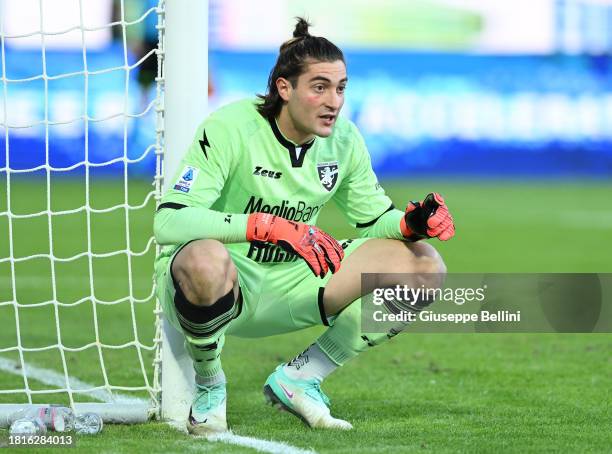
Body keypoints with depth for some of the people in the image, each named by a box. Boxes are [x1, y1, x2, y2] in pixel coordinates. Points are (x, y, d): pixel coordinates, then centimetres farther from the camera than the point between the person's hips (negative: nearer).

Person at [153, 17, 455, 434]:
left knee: (423, 267, -8)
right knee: (207, 261, -44)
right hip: (224, 286, -6)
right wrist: (273, 227, -40)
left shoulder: (344, 139, -1)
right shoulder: (231, 128, -21)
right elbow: (169, 220, -31)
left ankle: (300, 378, 0)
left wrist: (412, 223, -14)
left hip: (292, 283, 6)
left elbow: (375, 220, 12)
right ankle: (208, 385, -11)